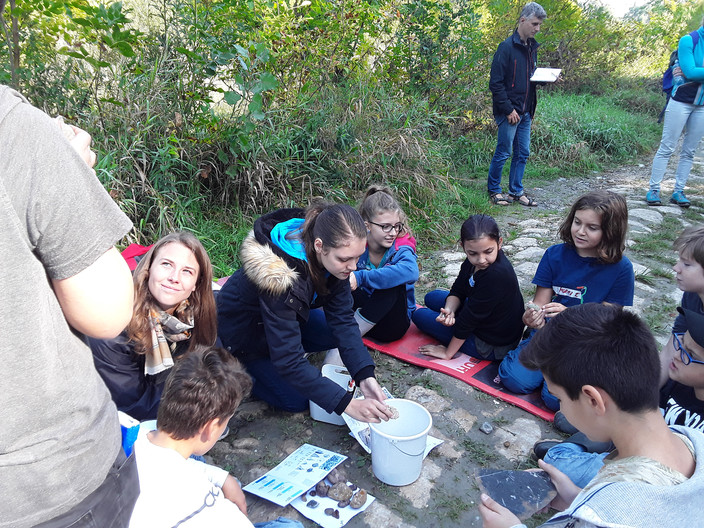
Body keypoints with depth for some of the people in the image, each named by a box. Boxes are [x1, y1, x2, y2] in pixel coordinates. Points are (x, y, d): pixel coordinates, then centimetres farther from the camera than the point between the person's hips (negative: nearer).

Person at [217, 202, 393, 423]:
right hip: (244, 329, -6)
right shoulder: (279, 277, -43)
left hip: (289, 316, 6)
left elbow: (343, 319, -19)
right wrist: (348, 405, -42)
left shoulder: (335, 257, -23)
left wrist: (365, 376, -31)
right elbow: (289, 362, -40)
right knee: (296, 401, -8)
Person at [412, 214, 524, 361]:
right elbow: (457, 291, 0)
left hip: (493, 347, -9)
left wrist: (447, 353, -17)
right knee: (432, 297, 19)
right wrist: (449, 310, -23)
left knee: (420, 316, 0)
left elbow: (469, 318, -28)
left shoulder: (497, 275, -36)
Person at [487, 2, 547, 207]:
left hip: (526, 112, 8)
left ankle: (516, 191, 21)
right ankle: (494, 190, 16)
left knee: (523, 153, 10)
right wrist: (509, 110, -17)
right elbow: (496, 83, -15)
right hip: (509, 112, -8)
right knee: (503, 152, 1)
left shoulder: (532, 48, 13)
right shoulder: (507, 47, -12)